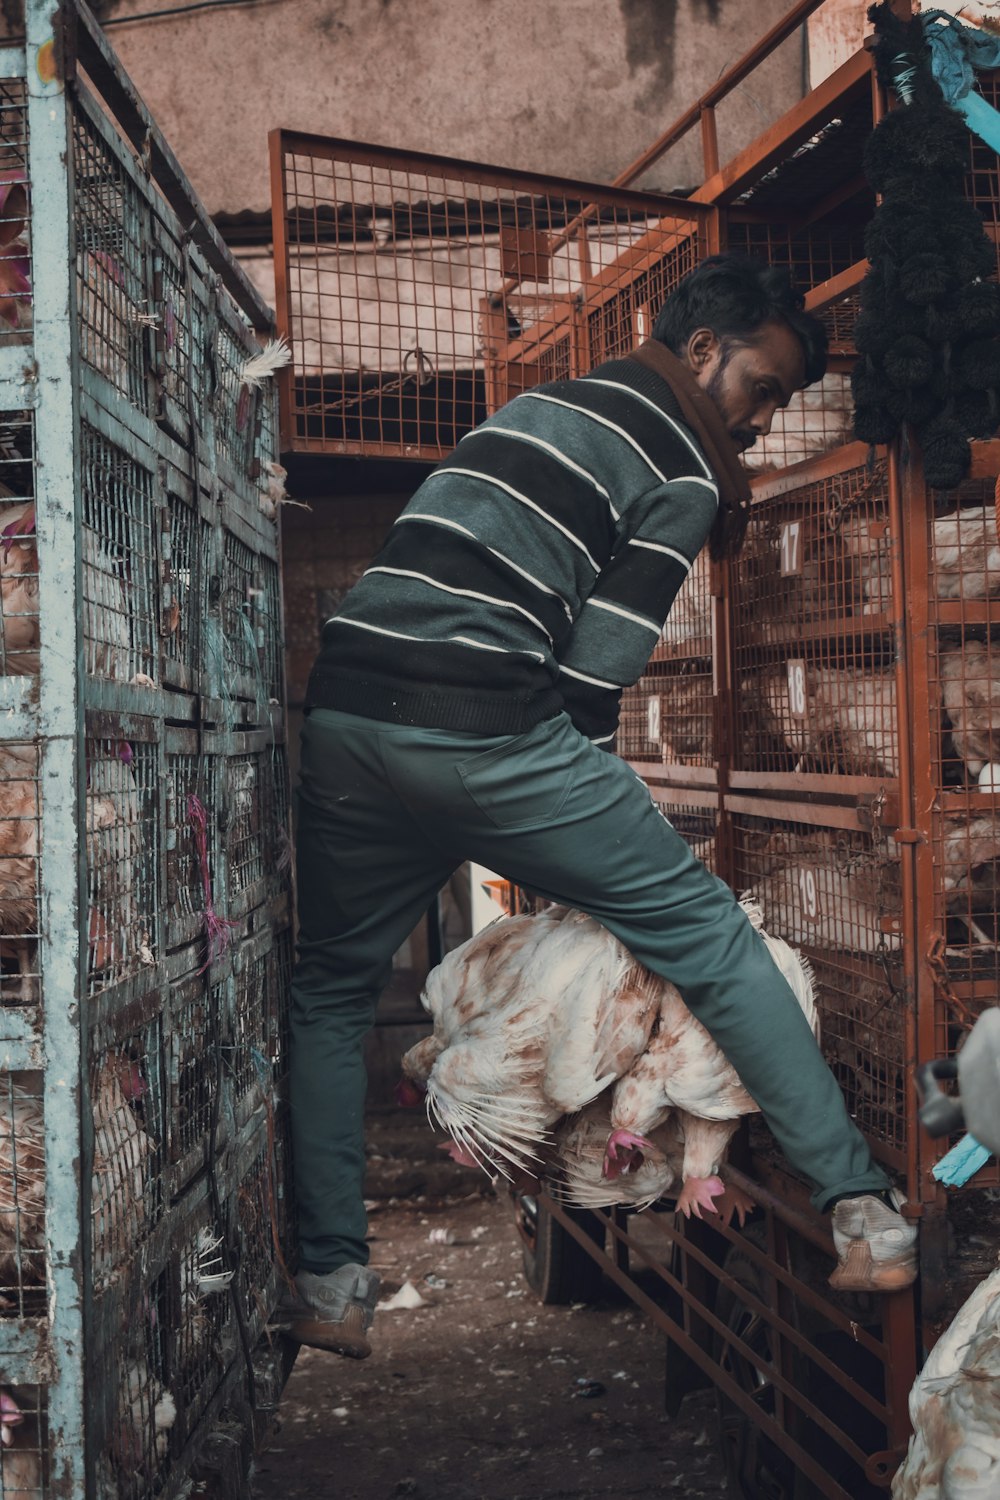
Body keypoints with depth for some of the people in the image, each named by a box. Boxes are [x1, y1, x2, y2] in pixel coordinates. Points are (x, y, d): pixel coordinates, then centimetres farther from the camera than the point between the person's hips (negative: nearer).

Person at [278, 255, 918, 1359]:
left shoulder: (536, 404, 28)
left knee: (330, 993, 21)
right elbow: (598, 668, -3)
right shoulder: (684, 472, 6)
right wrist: (575, 818, 10)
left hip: (342, 715, 7)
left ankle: (330, 1289, 18)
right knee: (709, 936, 7)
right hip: (485, 731, -6)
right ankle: (864, 1218, 9)